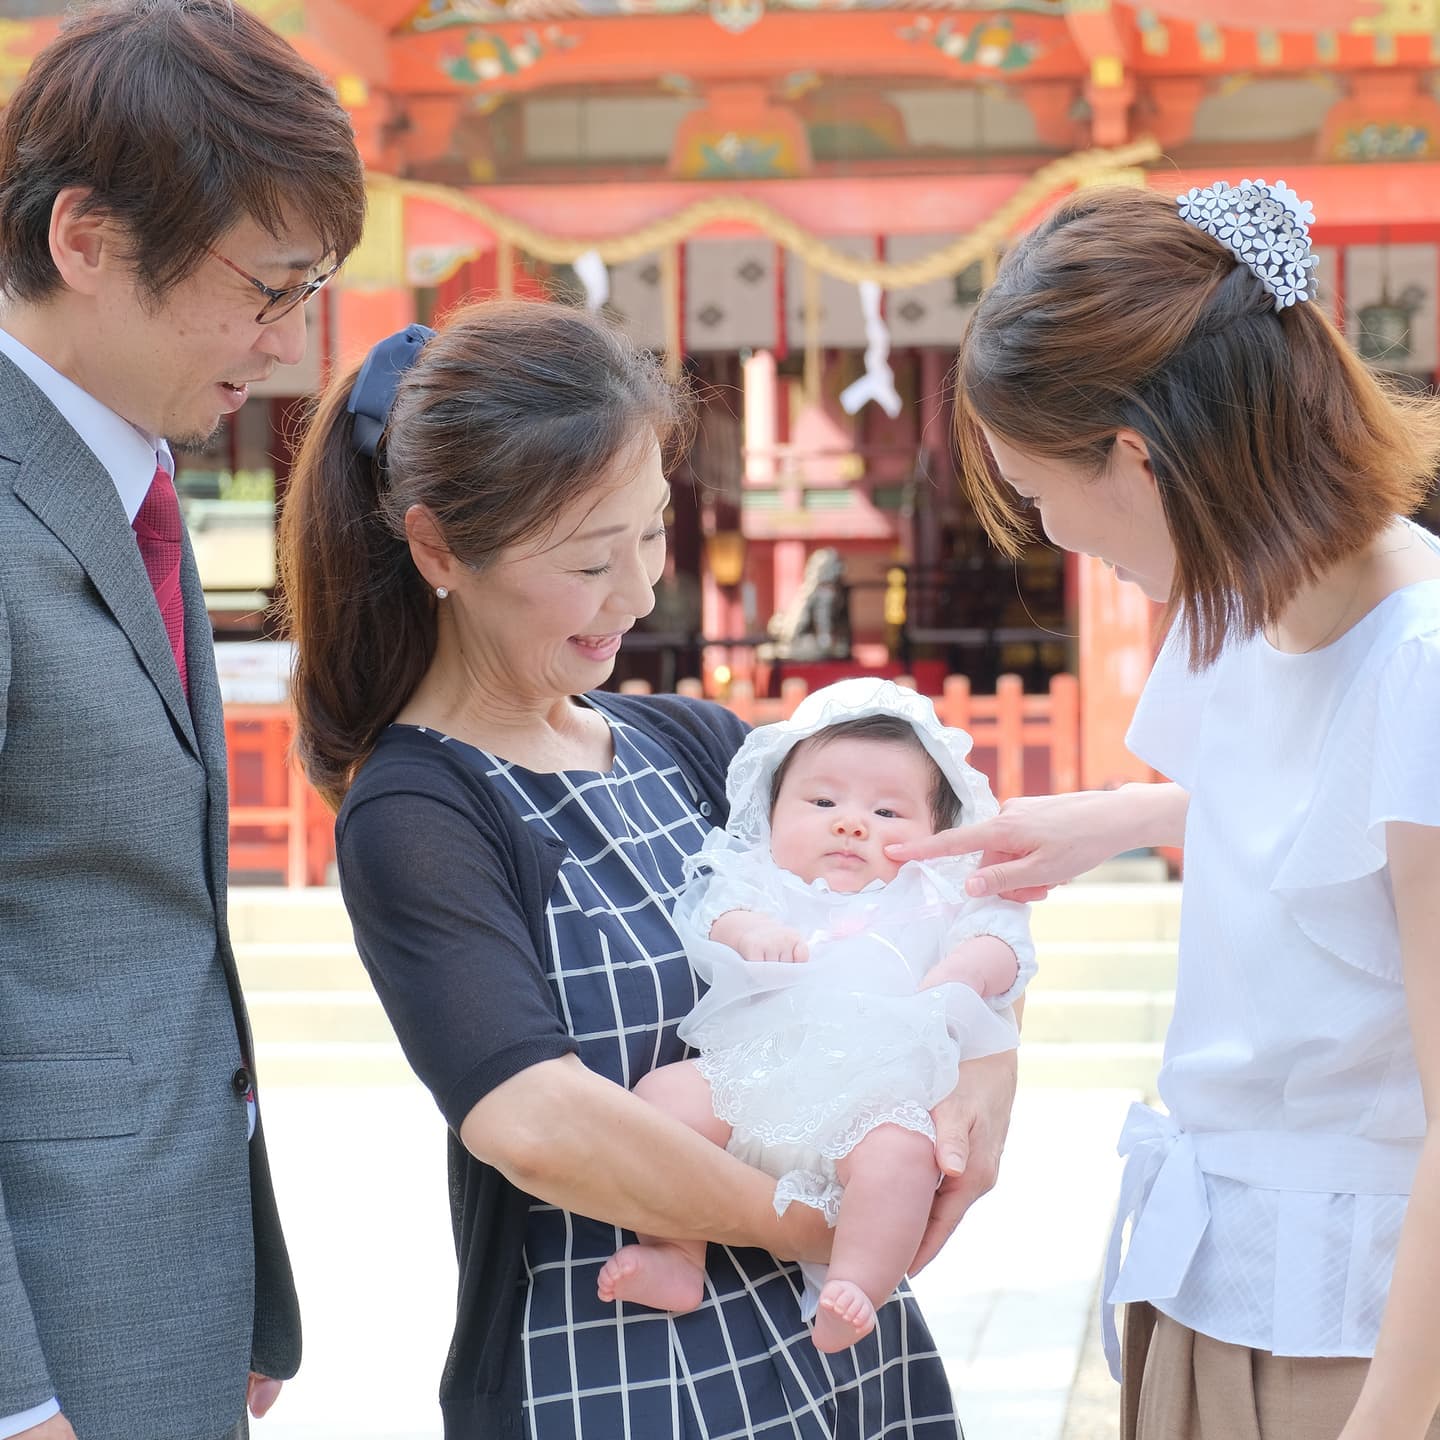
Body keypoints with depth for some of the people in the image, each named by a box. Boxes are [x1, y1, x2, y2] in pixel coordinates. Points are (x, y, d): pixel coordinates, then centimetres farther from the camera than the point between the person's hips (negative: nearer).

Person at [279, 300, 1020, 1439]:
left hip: (844, 1342, 6)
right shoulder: (412, 817, -14)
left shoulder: (688, 743, 5)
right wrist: (810, 1223, -17)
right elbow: (535, 1121, -28)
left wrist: (989, 1068, -6)